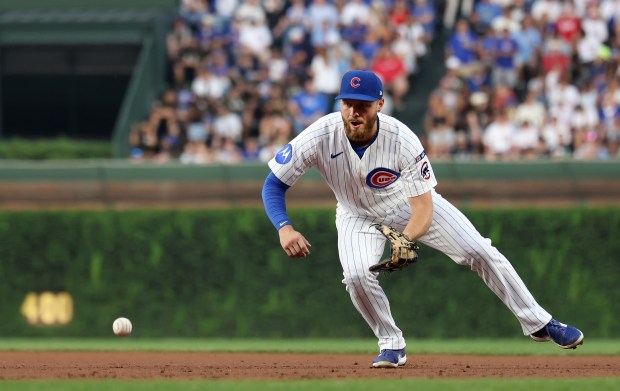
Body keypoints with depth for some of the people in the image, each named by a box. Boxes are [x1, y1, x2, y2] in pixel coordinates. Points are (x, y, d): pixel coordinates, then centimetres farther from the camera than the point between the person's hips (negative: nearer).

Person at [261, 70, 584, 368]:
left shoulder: (402, 140, -34)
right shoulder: (320, 136, -32)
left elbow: (424, 208, -32)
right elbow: (274, 184, -24)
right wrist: (284, 229, -41)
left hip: (412, 204, -1)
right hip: (359, 216, 1)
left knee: (481, 252, -7)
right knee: (357, 275, -26)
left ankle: (538, 324, 8)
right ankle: (392, 345, -1)